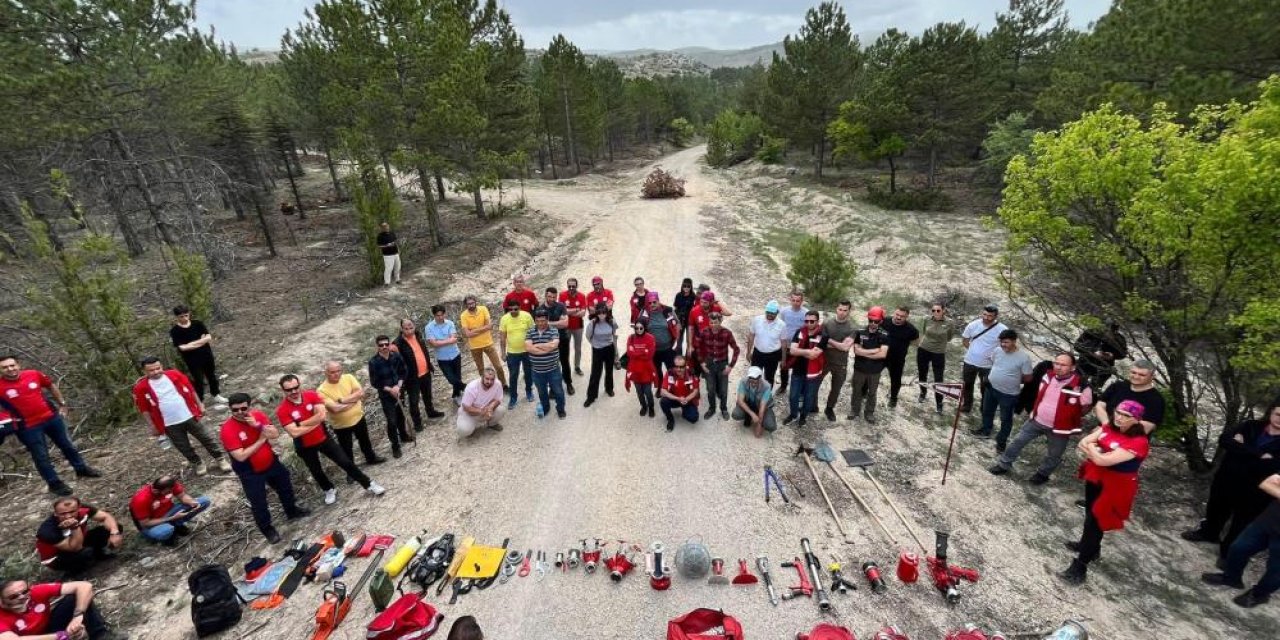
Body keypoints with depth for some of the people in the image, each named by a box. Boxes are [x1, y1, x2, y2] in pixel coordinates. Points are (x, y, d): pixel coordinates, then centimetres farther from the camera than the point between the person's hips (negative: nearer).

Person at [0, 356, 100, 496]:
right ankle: (54, 483, 22)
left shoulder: (33, 374, -7)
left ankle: (81, 468, 36)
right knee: (41, 457, 7)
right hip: (28, 427, -3)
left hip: (51, 417, 3)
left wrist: (62, 404, 13)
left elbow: (51, 386, 11)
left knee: (67, 445, 18)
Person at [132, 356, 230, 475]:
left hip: (189, 416, 1)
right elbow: (144, 408, -3)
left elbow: (190, 389, 4)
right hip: (169, 424, -1)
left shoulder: (174, 374, -8)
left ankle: (220, 459, 26)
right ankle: (198, 463, 35)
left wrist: (199, 405, 6)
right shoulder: (141, 387, -12)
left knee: (206, 439, 11)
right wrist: (153, 426, 0)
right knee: (184, 447, 14)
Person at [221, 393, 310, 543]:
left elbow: (276, 434, -15)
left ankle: (292, 511, 51)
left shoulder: (258, 415, -12)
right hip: (250, 473, -5)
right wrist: (261, 440, -21)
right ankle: (267, 529, 33)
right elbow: (240, 456, -28)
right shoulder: (228, 430, -25)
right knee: (258, 503, 9)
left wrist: (258, 425, -29)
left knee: (286, 487, 24)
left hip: (271, 463, 5)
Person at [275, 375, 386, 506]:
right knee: (316, 471, 19)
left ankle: (369, 485, 14)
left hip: (324, 438, 1)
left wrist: (301, 423, -23)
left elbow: (322, 415, -24)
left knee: (346, 462, 3)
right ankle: (330, 490, 46)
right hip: (305, 447, 0)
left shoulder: (312, 395, -13)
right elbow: (295, 432, -27)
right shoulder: (282, 410, -19)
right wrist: (316, 422, -20)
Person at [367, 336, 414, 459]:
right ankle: (395, 446, 15)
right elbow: (374, 383, -13)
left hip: (399, 391, 4)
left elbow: (404, 372, 1)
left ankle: (403, 435, 45)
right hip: (385, 395, -4)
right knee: (392, 421, -2)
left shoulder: (396, 356, -10)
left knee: (401, 416, 21)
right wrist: (389, 389, -18)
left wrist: (398, 386, -13)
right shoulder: (373, 362, -19)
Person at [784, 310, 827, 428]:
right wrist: (808, 351, -23)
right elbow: (792, 350, -15)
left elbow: (813, 355, -23)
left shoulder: (823, 336, -17)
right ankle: (793, 414, 39)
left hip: (813, 373, -3)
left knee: (809, 397, 17)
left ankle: (803, 416, 39)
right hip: (797, 371, 3)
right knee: (793, 396, 16)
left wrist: (799, 351, -14)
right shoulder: (799, 332, -5)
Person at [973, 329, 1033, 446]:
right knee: (987, 411, 24)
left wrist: (1013, 380, -4)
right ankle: (985, 430, 47)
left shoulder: (1024, 357, -22)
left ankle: (1001, 440, 33)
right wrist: (991, 377, 3)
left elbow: (1028, 378, -13)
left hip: (1009, 394, -5)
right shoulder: (998, 350, -7)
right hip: (991, 388, 5)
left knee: (1006, 419, 14)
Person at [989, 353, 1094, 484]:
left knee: (1053, 455, 17)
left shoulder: (1081, 385, -23)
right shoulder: (1048, 376, -6)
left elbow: (1086, 406, -9)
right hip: (1037, 420, 4)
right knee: (1018, 441, 11)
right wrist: (1036, 411, 10)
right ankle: (1004, 465, 27)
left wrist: (1070, 417, -4)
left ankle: (1042, 474, 42)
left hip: (1060, 428, -4)